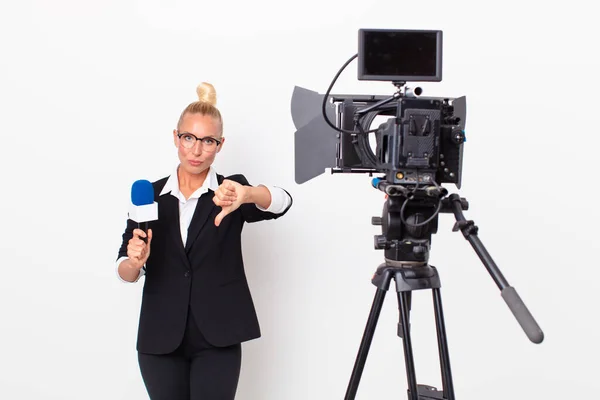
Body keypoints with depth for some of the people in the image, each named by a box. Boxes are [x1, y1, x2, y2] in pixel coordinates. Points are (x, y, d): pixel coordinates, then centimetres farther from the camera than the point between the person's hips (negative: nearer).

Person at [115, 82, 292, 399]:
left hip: (217, 340, -2)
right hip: (160, 340, 2)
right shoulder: (149, 195, 4)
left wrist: (246, 194, -42)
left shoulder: (230, 193, 0)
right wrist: (134, 261, -24)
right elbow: (126, 273, 0)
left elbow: (282, 201, -21)